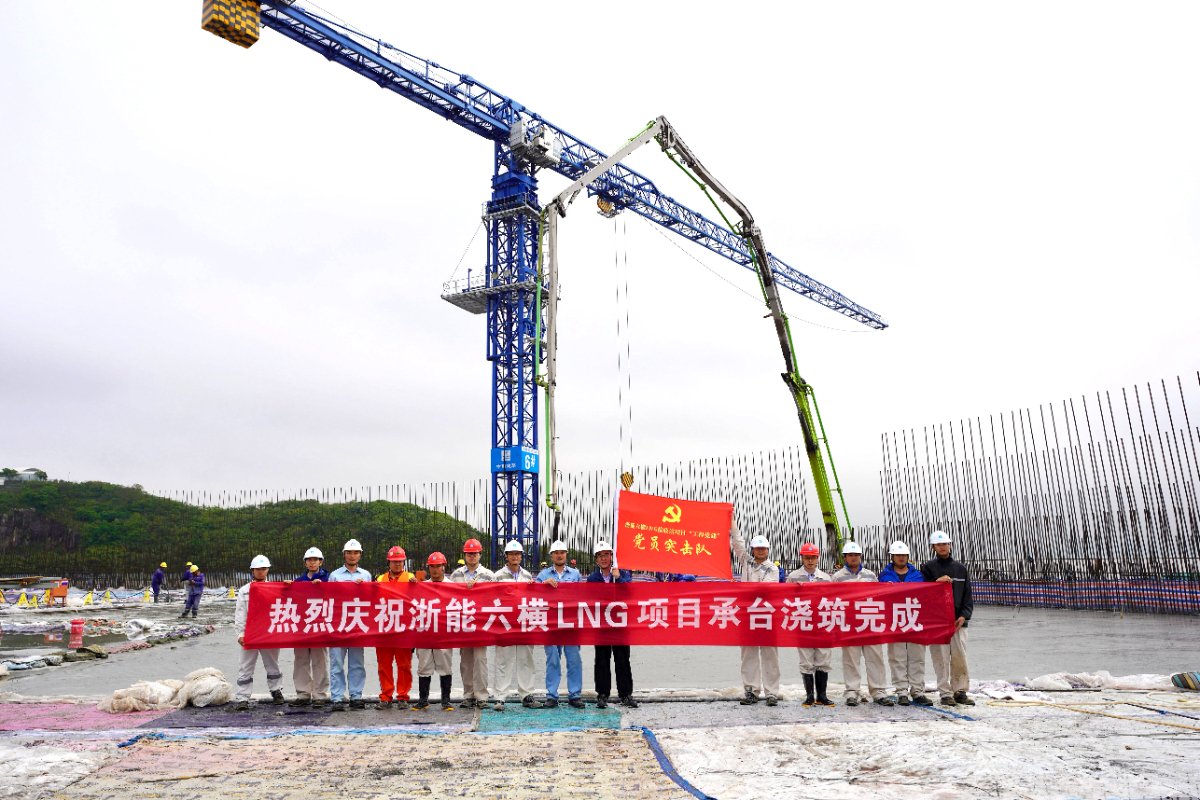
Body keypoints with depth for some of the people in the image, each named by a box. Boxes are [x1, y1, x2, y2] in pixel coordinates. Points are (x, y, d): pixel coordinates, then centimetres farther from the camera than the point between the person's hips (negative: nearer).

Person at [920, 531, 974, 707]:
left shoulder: (960, 568, 15)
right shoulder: (928, 568, 6)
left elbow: (968, 594, 13)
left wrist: (964, 616, 0)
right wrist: (937, 581, -15)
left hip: (958, 620, 3)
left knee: (960, 656, -1)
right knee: (941, 657, -4)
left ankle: (960, 691, 12)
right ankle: (945, 693, 3)